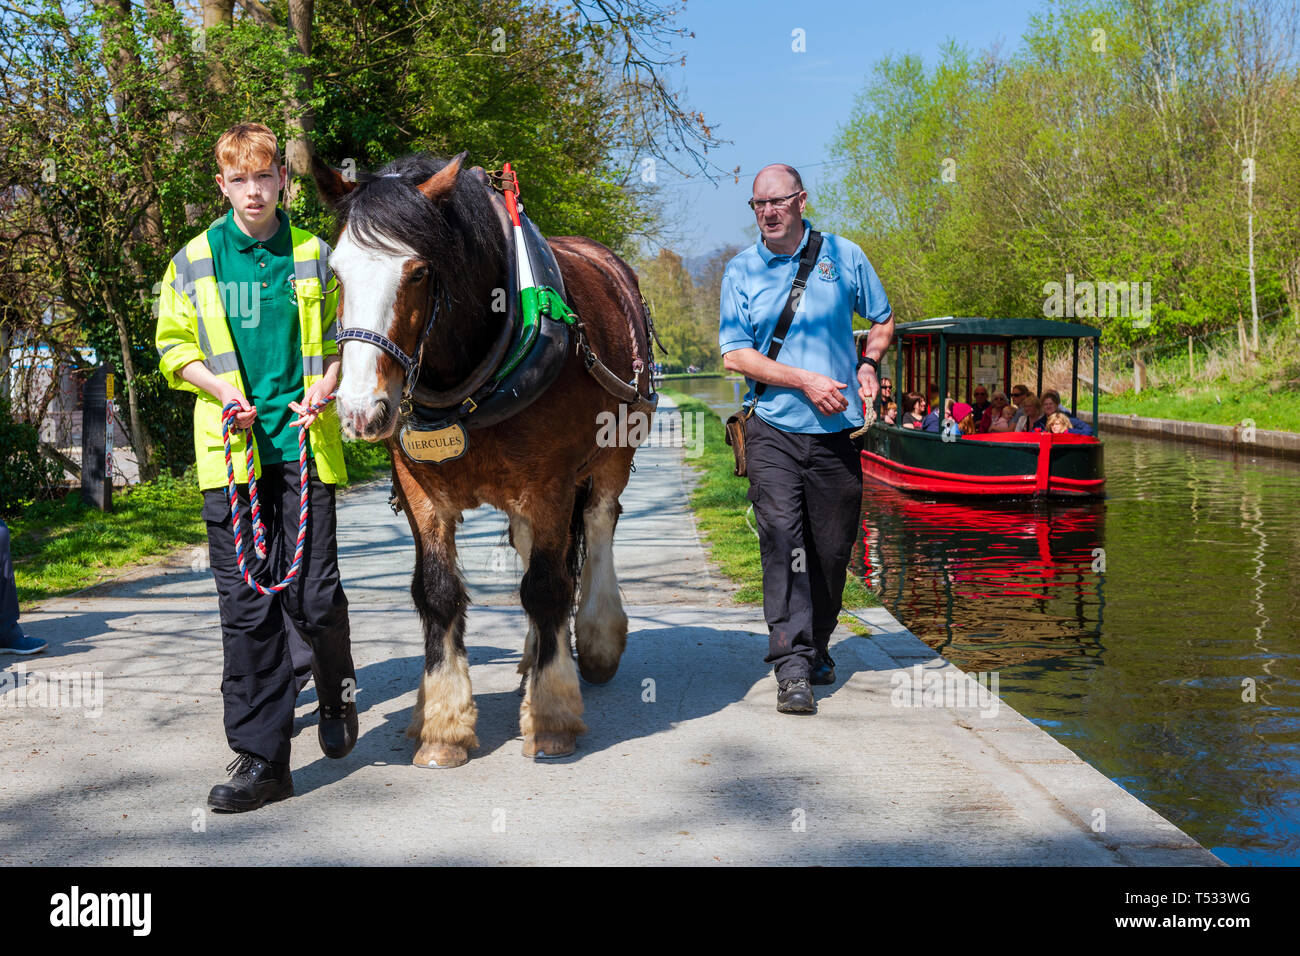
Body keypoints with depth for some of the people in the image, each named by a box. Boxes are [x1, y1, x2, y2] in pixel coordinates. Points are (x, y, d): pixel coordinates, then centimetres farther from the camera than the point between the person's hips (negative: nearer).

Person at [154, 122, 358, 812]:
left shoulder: (313, 257, 8)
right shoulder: (194, 262, 7)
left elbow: (340, 337, 13)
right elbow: (173, 348, 9)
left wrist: (324, 388, -6)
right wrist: (223, 388, -8)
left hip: (304, 444, 0)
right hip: (232, 449, 1)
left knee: (313, 597, -4)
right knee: (247, 604, 0)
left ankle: (337, 688, 29)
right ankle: (262, 757, 7)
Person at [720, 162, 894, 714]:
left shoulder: (843, 256, 6)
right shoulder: (741, 271, 3)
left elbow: (882, 319, 20)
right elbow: (734, 354, -3)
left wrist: (868, 365, 1)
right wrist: (805, 381, -12)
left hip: (836, 430, 2)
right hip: (773, 429, -1)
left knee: (832, 547, 8)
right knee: (782, 537, -14)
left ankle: (816, 645, 29)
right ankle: (791, 667, -15)